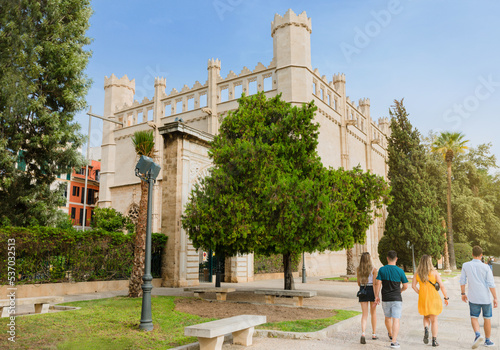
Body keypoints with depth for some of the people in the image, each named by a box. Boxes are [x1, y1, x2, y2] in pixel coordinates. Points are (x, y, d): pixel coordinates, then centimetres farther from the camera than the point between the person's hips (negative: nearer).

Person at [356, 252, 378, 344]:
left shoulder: (359, 270, 2)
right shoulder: (373, 269, -9)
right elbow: (375, 283, -13)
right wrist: (376, 296, -10)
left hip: (362, 291, 2)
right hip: (372, 291, -2)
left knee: (364, 314, 2)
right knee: (373, 313, 17)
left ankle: (363, 333, -19)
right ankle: (374, 334, 28)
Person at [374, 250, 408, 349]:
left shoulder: (382, 270, -6)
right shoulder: (400, 271, -7)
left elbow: (378, 284, -9)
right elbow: (405, 286, 1)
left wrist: (376, 296, 1)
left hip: (385, 299, 2)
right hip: (397, 299, -2)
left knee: (387, 318, 21)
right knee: (396, 320, -1)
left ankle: (390, 334, 41)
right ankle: (394, 341, -9)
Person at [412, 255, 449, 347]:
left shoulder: (417, 273, 0)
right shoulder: (434, 272, -7)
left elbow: (413, 286, -1)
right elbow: (442, 286, -9)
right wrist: (446, 298, 1)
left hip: (423, 298, 2)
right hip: (434, 298, -2)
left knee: (426, 317, 21)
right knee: (434, 319, 10)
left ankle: (426, 329, -8)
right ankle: (434, 340, 9)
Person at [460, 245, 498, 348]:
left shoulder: (466, 265, -6)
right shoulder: (486, 267, -10)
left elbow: (462, 281, -1)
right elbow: (491, 284, -13)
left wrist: (463, 294, 12)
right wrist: (495, 298, -5)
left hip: (473, 298, 0)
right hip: (485, 298, 0)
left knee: (474, 318, 11)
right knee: (487, 318, 17)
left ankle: (478, 335, -15)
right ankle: (487, 340, 27)